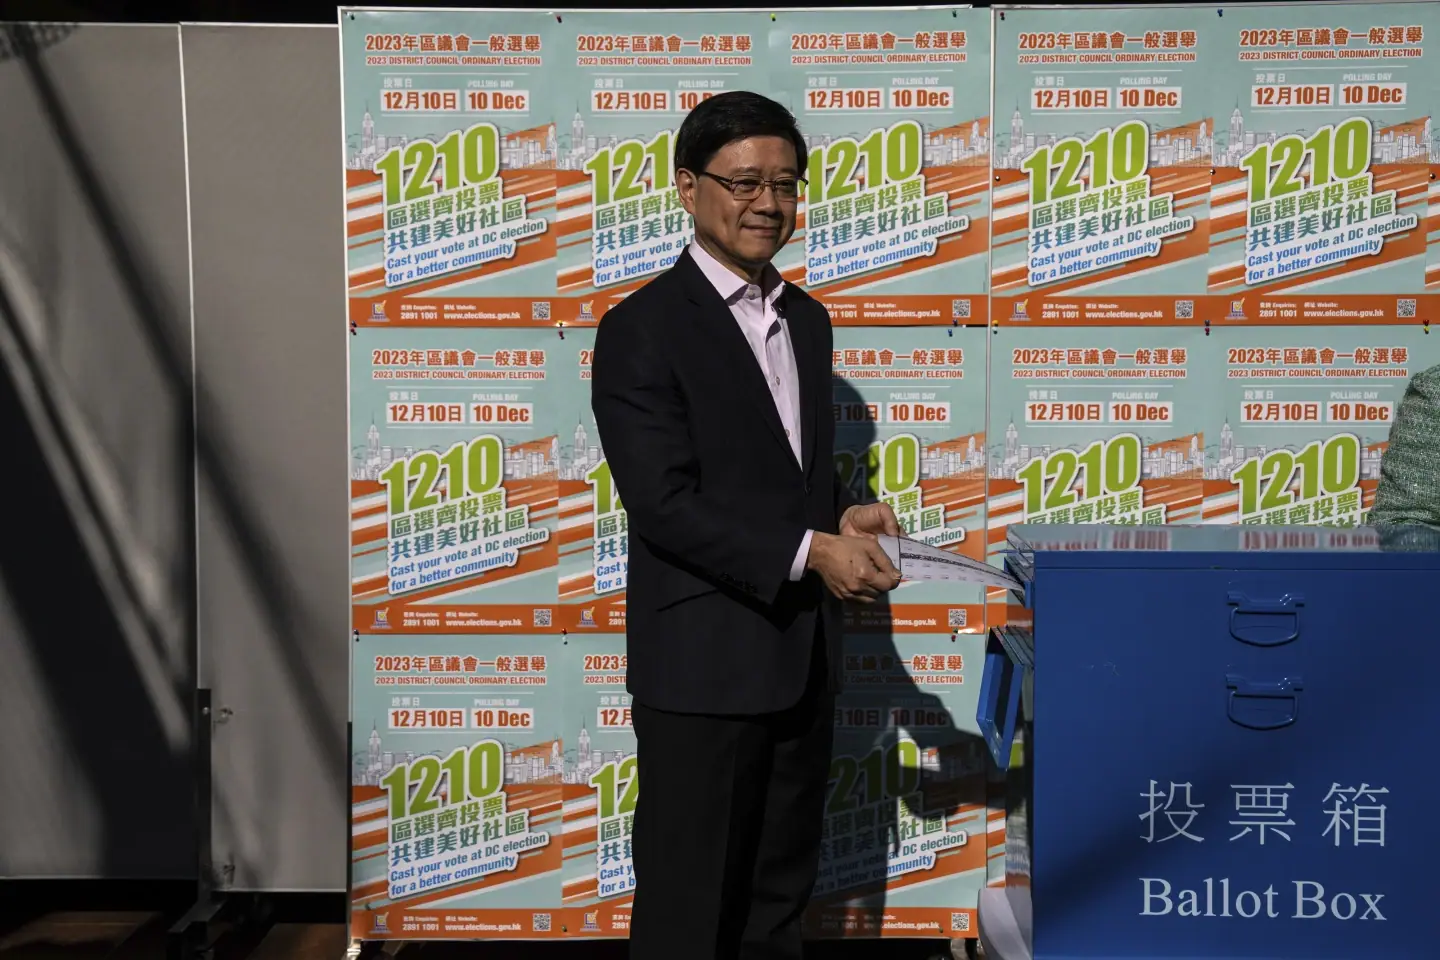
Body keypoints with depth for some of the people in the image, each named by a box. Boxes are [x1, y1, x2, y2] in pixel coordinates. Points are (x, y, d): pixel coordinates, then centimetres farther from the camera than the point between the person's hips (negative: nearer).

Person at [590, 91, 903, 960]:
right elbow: (664, 503, -18)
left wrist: (844, 514, -1)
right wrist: (810, 551, -21)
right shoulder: (643, 330, -12)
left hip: (804, 658, 7)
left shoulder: (807, 320, 11)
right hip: (703, 663, -7)